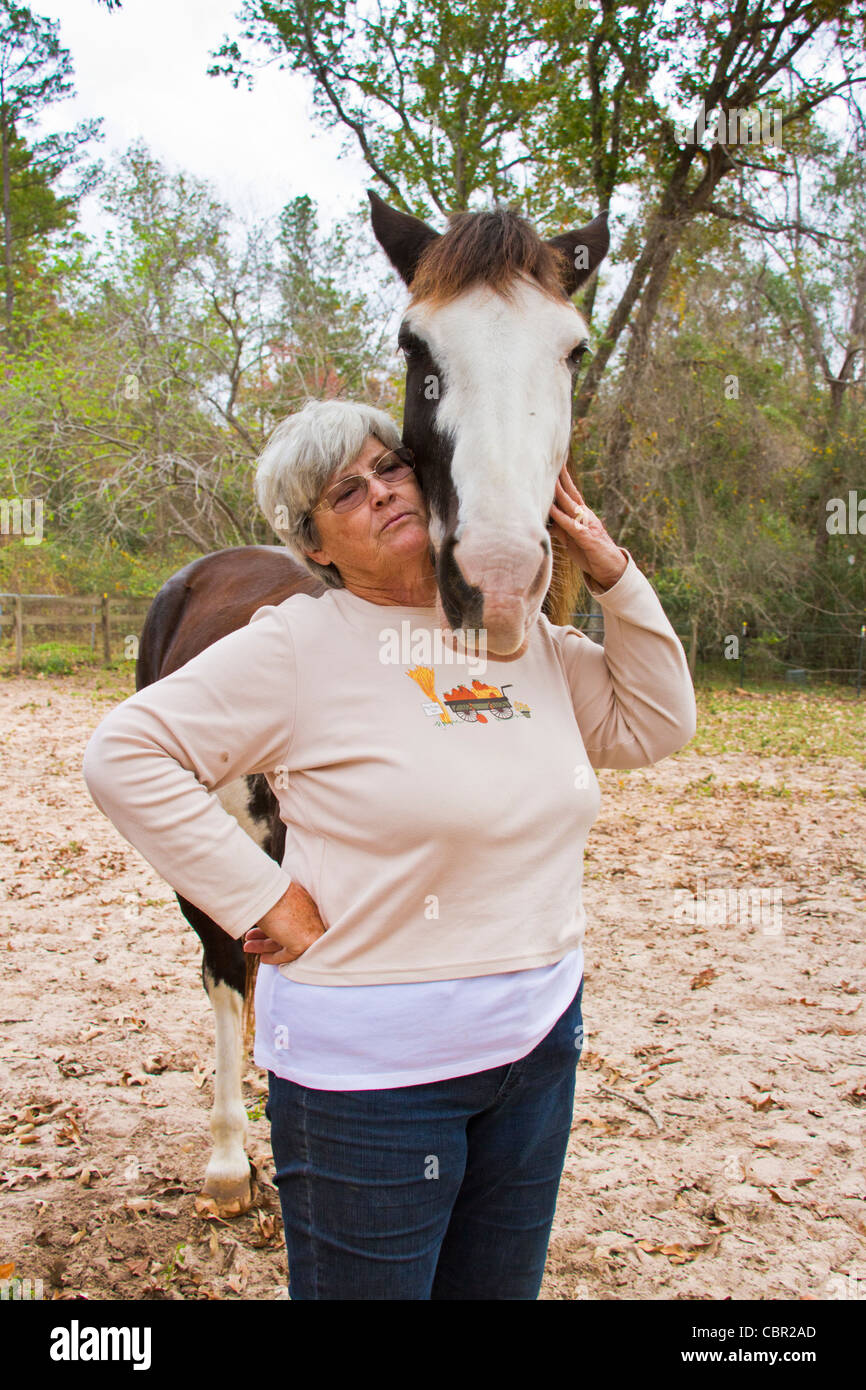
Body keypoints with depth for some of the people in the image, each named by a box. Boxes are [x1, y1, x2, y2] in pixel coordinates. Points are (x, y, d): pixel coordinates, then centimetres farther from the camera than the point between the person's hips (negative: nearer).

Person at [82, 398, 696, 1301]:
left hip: (538, 1041, 6)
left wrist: (612, 573, 2)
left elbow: (656, 726, 12)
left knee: (500, 1284, 22)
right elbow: (123, 754, -14)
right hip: (373, 1059, -5)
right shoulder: (296, 645, -12)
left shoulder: (528, 639, 6)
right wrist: (261, 898, -17)